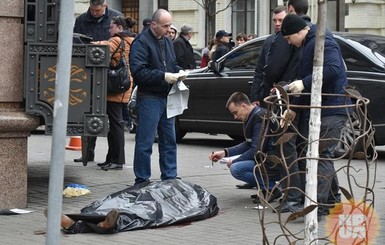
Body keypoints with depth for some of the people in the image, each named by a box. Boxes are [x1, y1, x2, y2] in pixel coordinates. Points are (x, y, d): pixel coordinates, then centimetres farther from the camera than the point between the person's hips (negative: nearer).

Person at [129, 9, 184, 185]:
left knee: (169, 141, 13)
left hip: (166, 97, 8)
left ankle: (170, 177, 22)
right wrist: (163, 76, -22)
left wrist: (178, 72, 5)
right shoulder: (141, 42, -12)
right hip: (149, 98, -8)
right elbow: (138, 71, -20)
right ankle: (142, 181, 2)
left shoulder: (167, 42, 16)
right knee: (145, 143, -4)